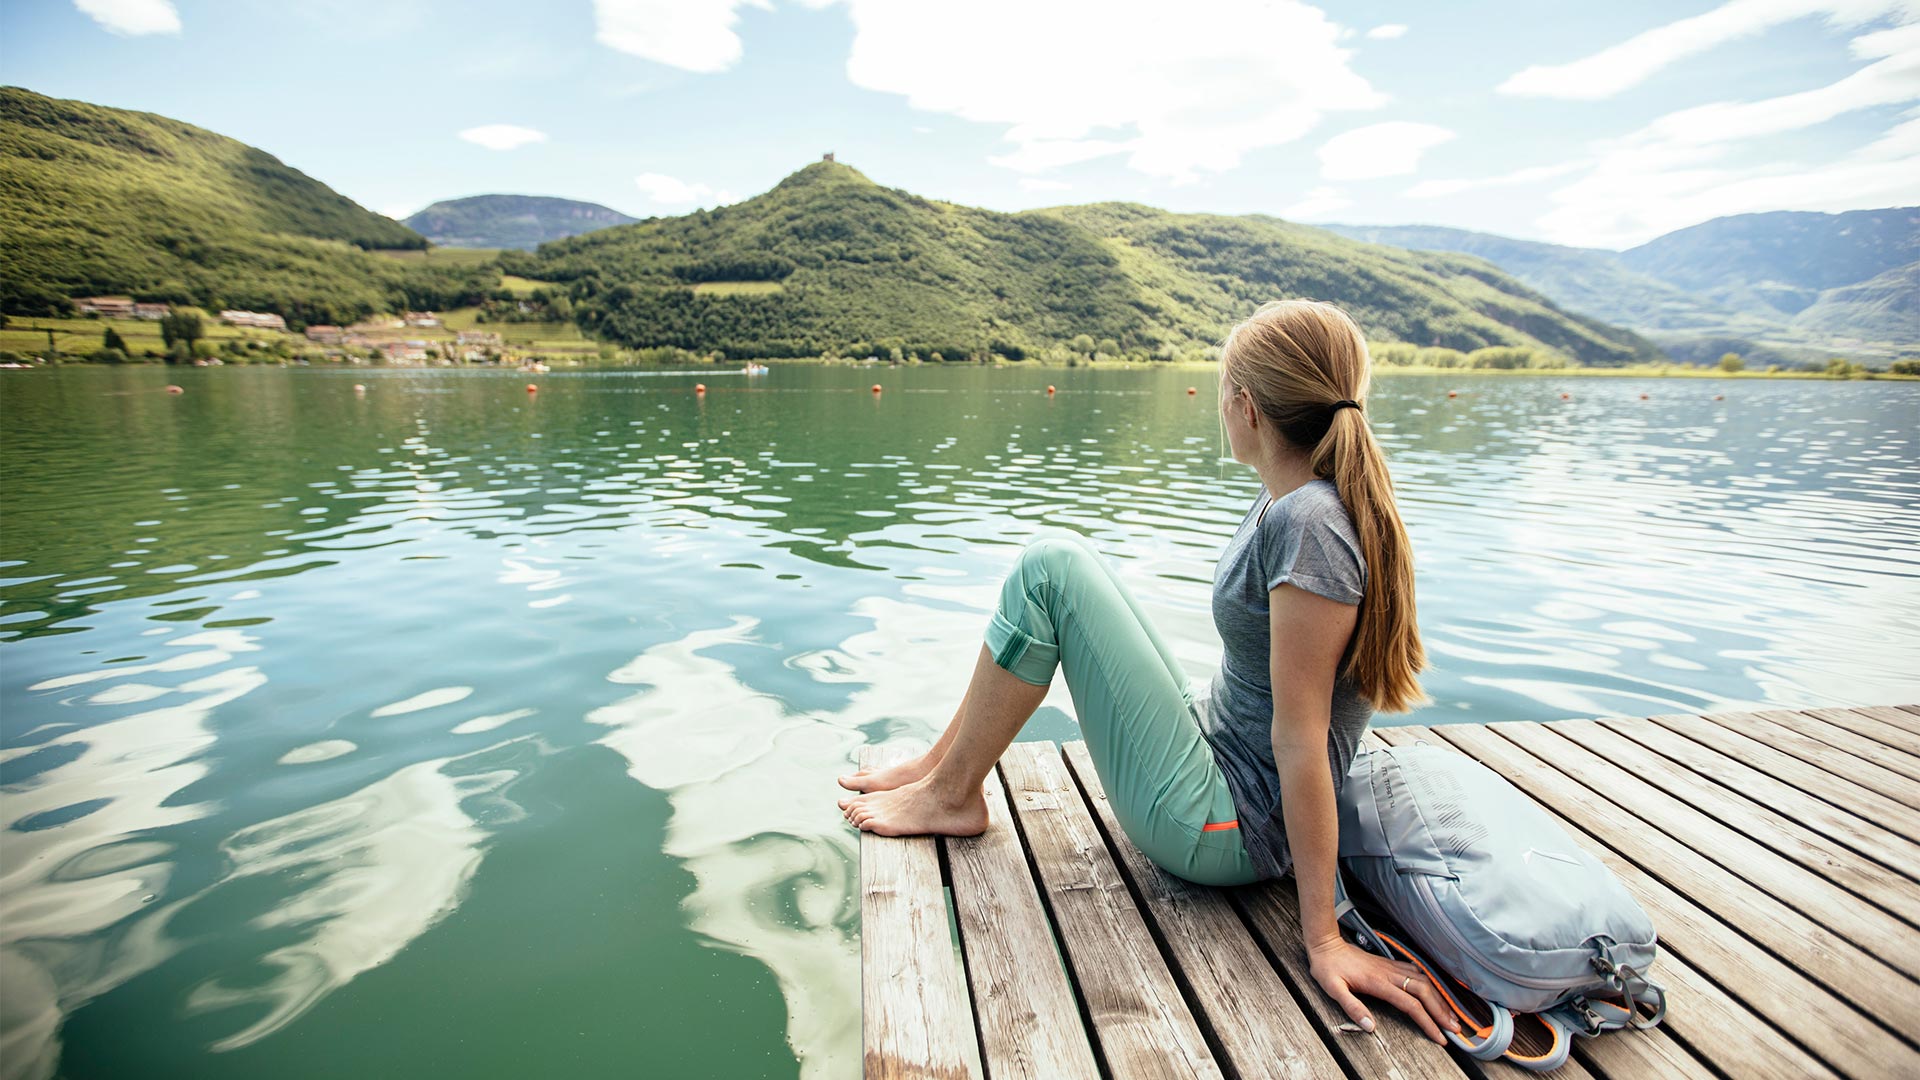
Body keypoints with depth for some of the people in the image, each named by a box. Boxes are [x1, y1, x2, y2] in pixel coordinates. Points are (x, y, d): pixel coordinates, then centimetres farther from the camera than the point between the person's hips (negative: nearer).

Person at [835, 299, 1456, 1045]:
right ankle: (941, 763, 18)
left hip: (1223, 831, -9)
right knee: (1061, 564, 9)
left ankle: (951, 796, 2)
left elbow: (1301, 738, -23)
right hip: (1210, 742, 9)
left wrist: (1323, 938, -17)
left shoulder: (1310, 525, -23)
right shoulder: (1293, 501, 5)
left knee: (1049, 570, -16)